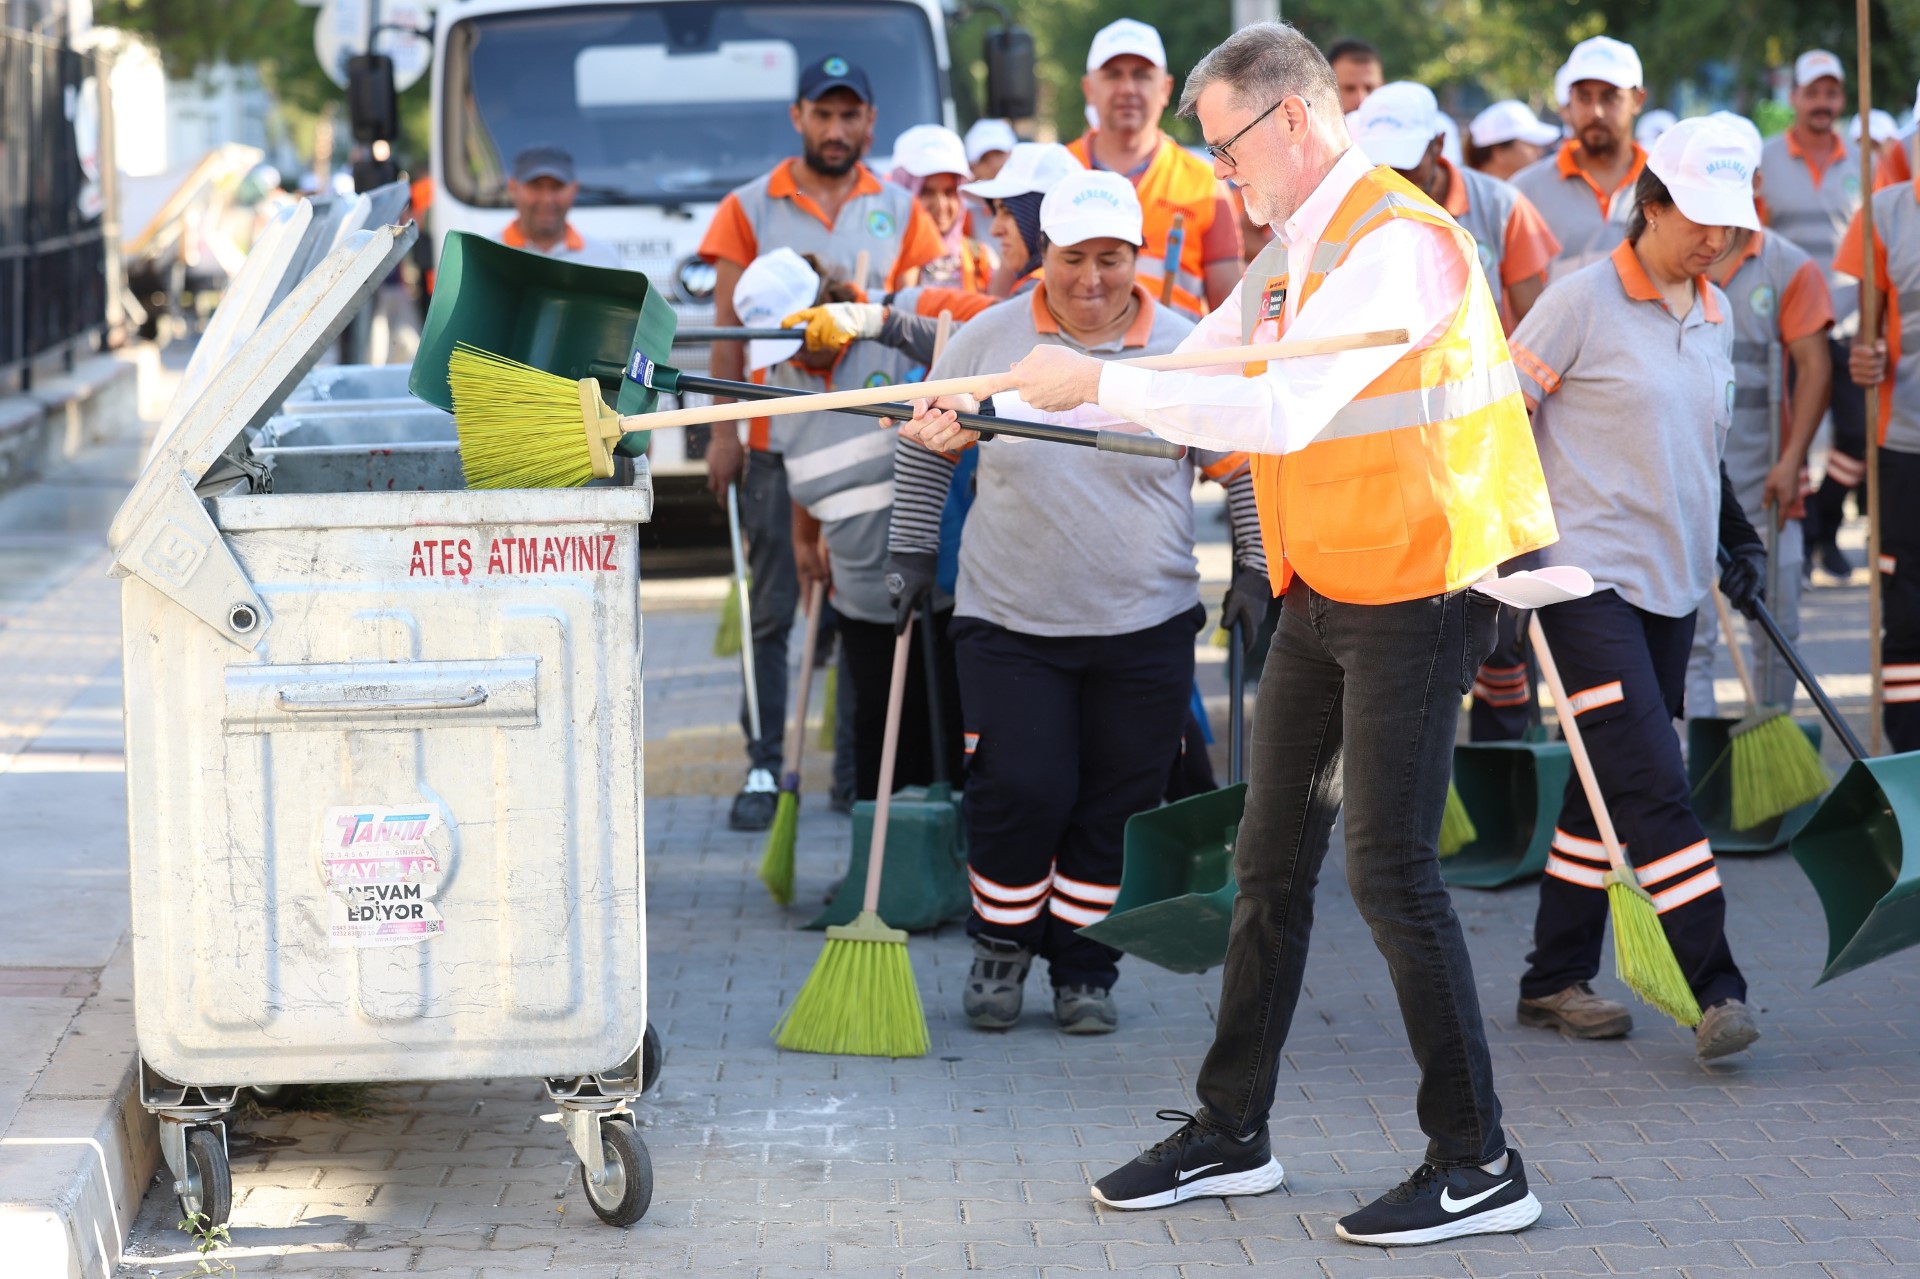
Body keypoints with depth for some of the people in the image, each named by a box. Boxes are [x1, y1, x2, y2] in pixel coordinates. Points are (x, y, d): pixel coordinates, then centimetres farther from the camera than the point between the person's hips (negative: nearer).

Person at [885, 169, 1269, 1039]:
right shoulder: (988, 341, -1)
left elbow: (1243, 467, 9)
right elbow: (925, 443, 12)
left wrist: (1255, 568, 3)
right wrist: (912, 550, 10)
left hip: (1146, 630, 1)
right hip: (1009, 622, -1)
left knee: (1115, 811, 4)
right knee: (1021, 794, -8)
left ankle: (1085, 969, 20)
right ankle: (1001, 948, 16)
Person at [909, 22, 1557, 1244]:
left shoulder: (1396, 243, -19)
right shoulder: (1287, 258, 12)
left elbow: (1279, 414, -29)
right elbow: (1189, 383, 20)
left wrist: (1098, 384, -25)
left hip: (1417, 591, -9)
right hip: (1321, 593, 9)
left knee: (1391, 869, -10)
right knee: (1272, 864, 13)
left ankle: (1479, 1165, -1)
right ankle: (1233, 1134, 24)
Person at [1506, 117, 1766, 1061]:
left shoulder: (1715, 316, 12)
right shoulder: (1584, 301, -9)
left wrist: (1740, 540, 18)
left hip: (1671, 584, 7)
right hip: (1587, 575, -7)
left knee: (1609, 792, 11)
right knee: (1653, 787, -13)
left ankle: (1554, 981, 19)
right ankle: (1715, 990, -14)